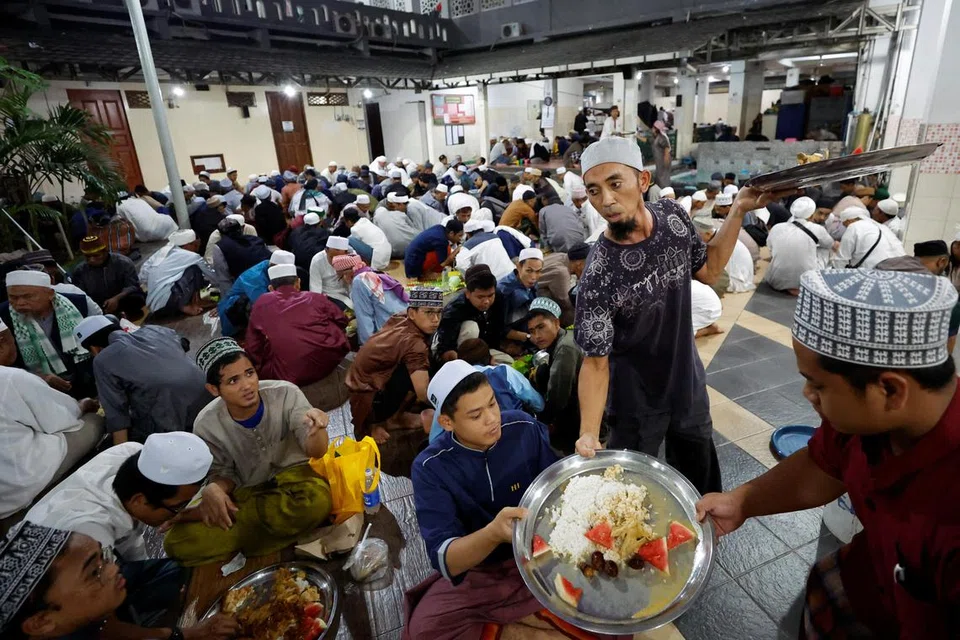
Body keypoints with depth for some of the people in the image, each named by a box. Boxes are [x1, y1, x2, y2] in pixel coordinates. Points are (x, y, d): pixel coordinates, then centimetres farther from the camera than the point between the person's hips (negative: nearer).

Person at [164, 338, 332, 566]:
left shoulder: (285, 394, -17)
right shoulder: (207, 425, -12)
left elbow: (315, 451, -19)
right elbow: (221, 471, 2)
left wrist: (317, 429, -43)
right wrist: (214, 489, -22)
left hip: (290, 477, -1)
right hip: (247, 493, 1)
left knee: (315, 501, -37)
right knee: (177, 543, -18)